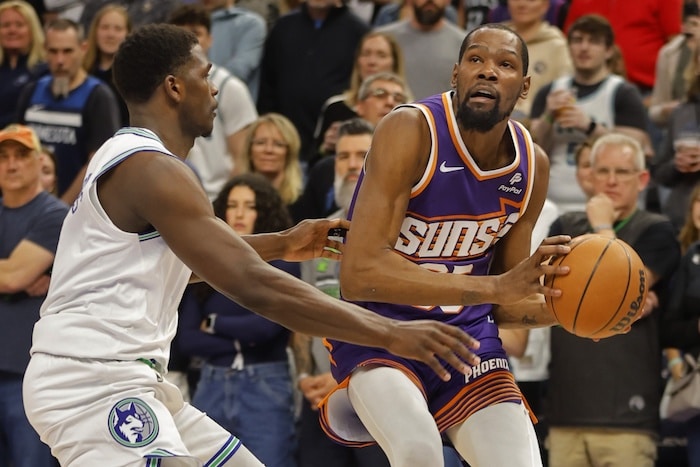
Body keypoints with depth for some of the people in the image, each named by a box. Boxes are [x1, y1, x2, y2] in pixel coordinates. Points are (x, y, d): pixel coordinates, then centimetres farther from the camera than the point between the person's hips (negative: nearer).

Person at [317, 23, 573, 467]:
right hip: (381, 332, -6)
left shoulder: (532, 165, 0)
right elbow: (359, 273, -29)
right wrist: (495, 286, -34)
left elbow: (504, 305, 11)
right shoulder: (411, 131, -19)